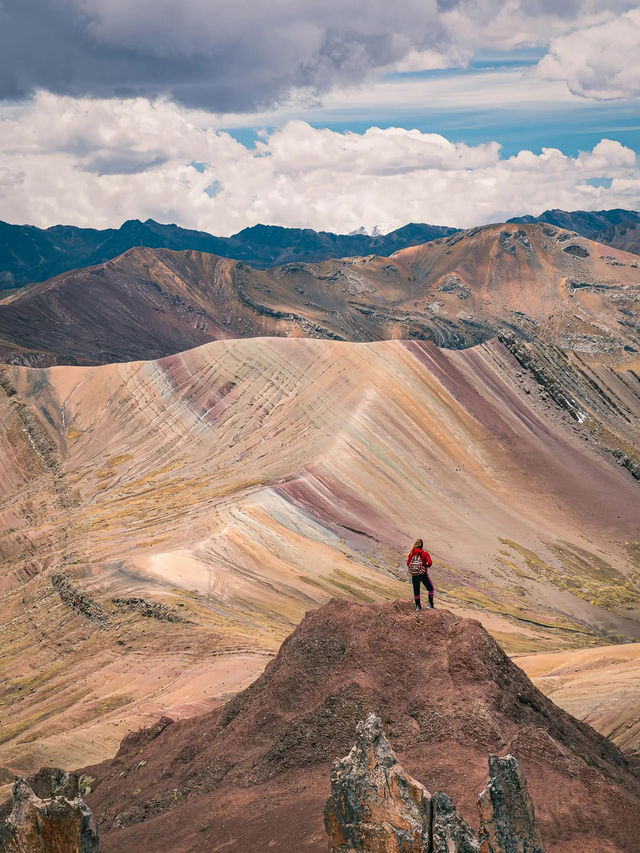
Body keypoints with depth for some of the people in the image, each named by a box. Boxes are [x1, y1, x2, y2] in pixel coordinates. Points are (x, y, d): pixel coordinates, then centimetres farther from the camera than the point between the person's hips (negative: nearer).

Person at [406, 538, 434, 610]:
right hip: (423, 574, -2)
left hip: (414, 575, 2)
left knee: (416, 590, 14)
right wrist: (426, 566, 3)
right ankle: (431, 604, 10)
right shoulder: (425, 553, -11)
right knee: (430, 588, 15)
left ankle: (418, 606, 16)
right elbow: (430, 563, -18)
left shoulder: (411, 554, -4)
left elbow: (408, 564, -2)